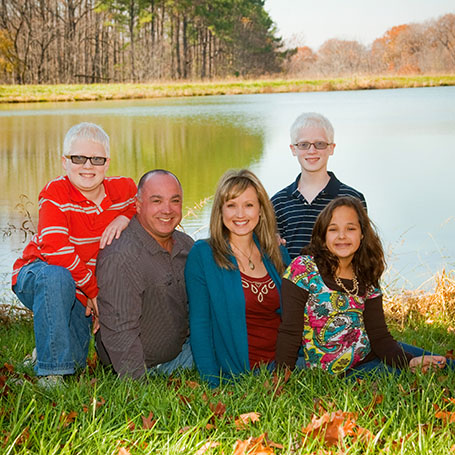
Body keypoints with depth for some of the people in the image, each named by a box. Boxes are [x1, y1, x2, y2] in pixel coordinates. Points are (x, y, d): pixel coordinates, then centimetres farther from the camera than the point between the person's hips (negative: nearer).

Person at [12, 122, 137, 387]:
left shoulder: (124, 189, -6)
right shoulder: (55, 193, -20)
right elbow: (55, 249, -30)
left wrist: (126, 218, -11)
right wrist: (94, 289, -26)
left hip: (80, 294, 5)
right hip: (34, 279, -4)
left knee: (76, 363, -3)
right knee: (57, 277, -41)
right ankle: (51, 371, -29)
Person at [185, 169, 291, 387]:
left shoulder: (277, 254, 11)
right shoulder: (202, 255, -3)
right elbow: (199, 324, -4)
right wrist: (213, 384, -11)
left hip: (280, 368, 4)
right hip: (234, 376, -4)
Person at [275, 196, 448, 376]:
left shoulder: (366, 281, 4)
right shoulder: (303, 268, -12)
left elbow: (380, 336, -3)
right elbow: (289, 332, -14)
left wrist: (411, 362, -20)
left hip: (369, 353, 6)